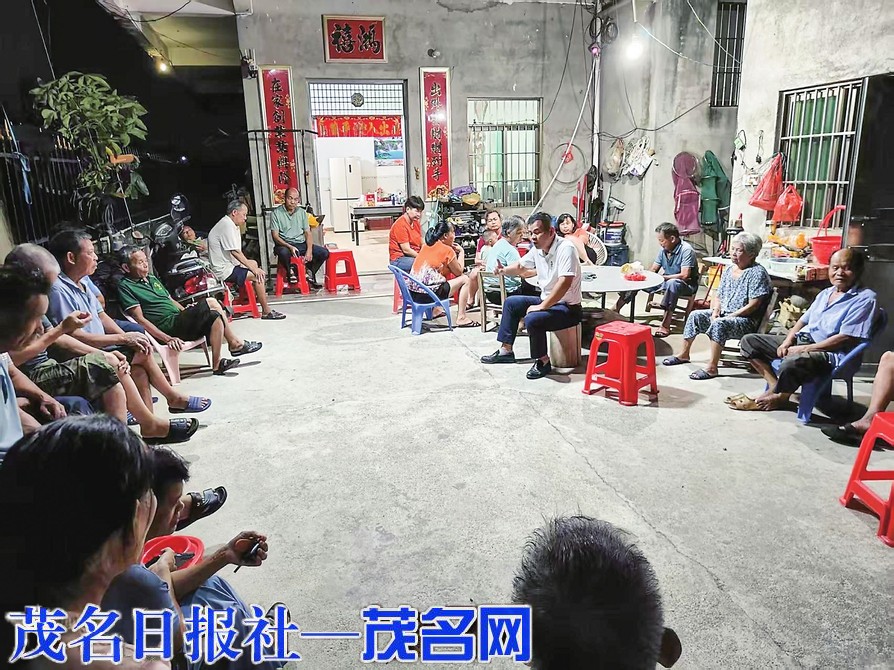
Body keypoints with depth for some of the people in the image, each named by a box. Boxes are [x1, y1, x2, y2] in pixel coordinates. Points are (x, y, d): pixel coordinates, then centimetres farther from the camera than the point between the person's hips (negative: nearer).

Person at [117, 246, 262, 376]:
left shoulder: (152, 279, 22)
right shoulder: (125, 286, -4)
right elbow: (140, 319, -13)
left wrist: (188, 312, 8)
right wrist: (167, 339, -22)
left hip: (179, 321, 9)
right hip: (168, 327, -9)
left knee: (215, 316, -11)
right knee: (211, 303, -19)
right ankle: (236, 343, -9)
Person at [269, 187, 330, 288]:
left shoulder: (302, 212, 11)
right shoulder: (276, 213, -2)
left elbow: (308, 233, 7)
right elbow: (275, 236, -7)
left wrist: (309, 250, -10)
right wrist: (290, 247, -23)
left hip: (301, 244, 4)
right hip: (284, 244, -4)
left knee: (324, 252, -17)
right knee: (284, 252, -41)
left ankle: (309, 272, 8)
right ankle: (290, 270, -6)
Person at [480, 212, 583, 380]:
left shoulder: (565, 248, -23)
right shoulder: (537, 249, 2)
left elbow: (565, 283, -33)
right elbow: (520, 267, 19)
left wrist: (541, 307, -29)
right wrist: (503, 271, -3)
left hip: (568, 308, -9)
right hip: (547, 301, 9)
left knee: (532, 319, -31)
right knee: (511, 303, 14)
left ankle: (543, 362, -9)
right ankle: (506, 350, 21)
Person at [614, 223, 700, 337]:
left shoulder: (686, 250, -20)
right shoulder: (664, 249, 0)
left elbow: (684, 275, -28)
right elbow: (653, 270, 6)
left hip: (687, 285, -7)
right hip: (666, 281, 7)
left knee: (671, 283, -41)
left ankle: (665, 325, -41)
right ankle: (616, 309, -2)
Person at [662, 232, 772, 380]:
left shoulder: (758, 273, -12)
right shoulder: (729, 270, 12)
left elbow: (753, 305, -18)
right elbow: (718, 296, 15)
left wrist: (728, 316, -19)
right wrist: (715, 311, -6)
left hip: (747, 321, -8)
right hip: (723, 314, 8)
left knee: (719, 324, -34)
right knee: (695, 315, -7)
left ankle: (712, 367, -32)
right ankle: (684, 355, 4)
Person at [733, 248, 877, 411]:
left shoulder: (865, 298, -7)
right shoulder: (825, 294, 19)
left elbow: (846, 338, -16)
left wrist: (805, 349, -17)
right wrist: (787, 341, 0)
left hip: (830, 353, -9)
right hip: (800, 340, 9)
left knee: (792, 363, -41)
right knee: (749, 341, 0)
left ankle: (780, 397, -8)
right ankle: (775, 385, -7)